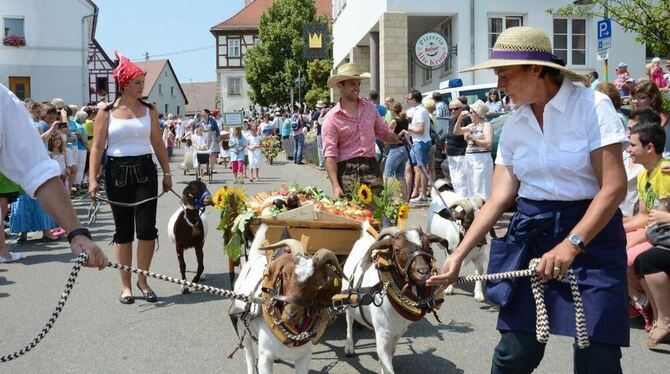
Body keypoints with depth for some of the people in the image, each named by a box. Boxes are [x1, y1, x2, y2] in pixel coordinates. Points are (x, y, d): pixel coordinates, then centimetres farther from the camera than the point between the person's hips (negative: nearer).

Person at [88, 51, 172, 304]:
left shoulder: (149, 110, 7)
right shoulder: (107, 113, 0)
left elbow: (158, 144, 11)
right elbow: (97, 147, -2)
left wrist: (167, 173, 9)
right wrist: (92, 179, -10)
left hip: (145, 170, 2)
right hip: (117, 172, -1)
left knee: (147, 227, -4)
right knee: (123, 229, 5)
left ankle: (143, 279, 13)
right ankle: (126, 285, 15)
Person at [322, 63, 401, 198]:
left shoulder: (370, 108, 14)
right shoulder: (332, 118, -2)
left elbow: (384, 133, 26)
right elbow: (330, 155, -7)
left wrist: (398, 138, 4)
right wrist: (335, 186, -16)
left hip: (371, 167, 4)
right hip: (347, 171, -3)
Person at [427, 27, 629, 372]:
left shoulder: (592, 106, -10)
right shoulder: (513, 125, 5)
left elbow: (614, 187, -16)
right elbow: (499, 198, 3)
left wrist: (571, 244, -25)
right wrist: (458, 256, -4)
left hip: (591, 231, -4)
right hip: (530, 233, 4)